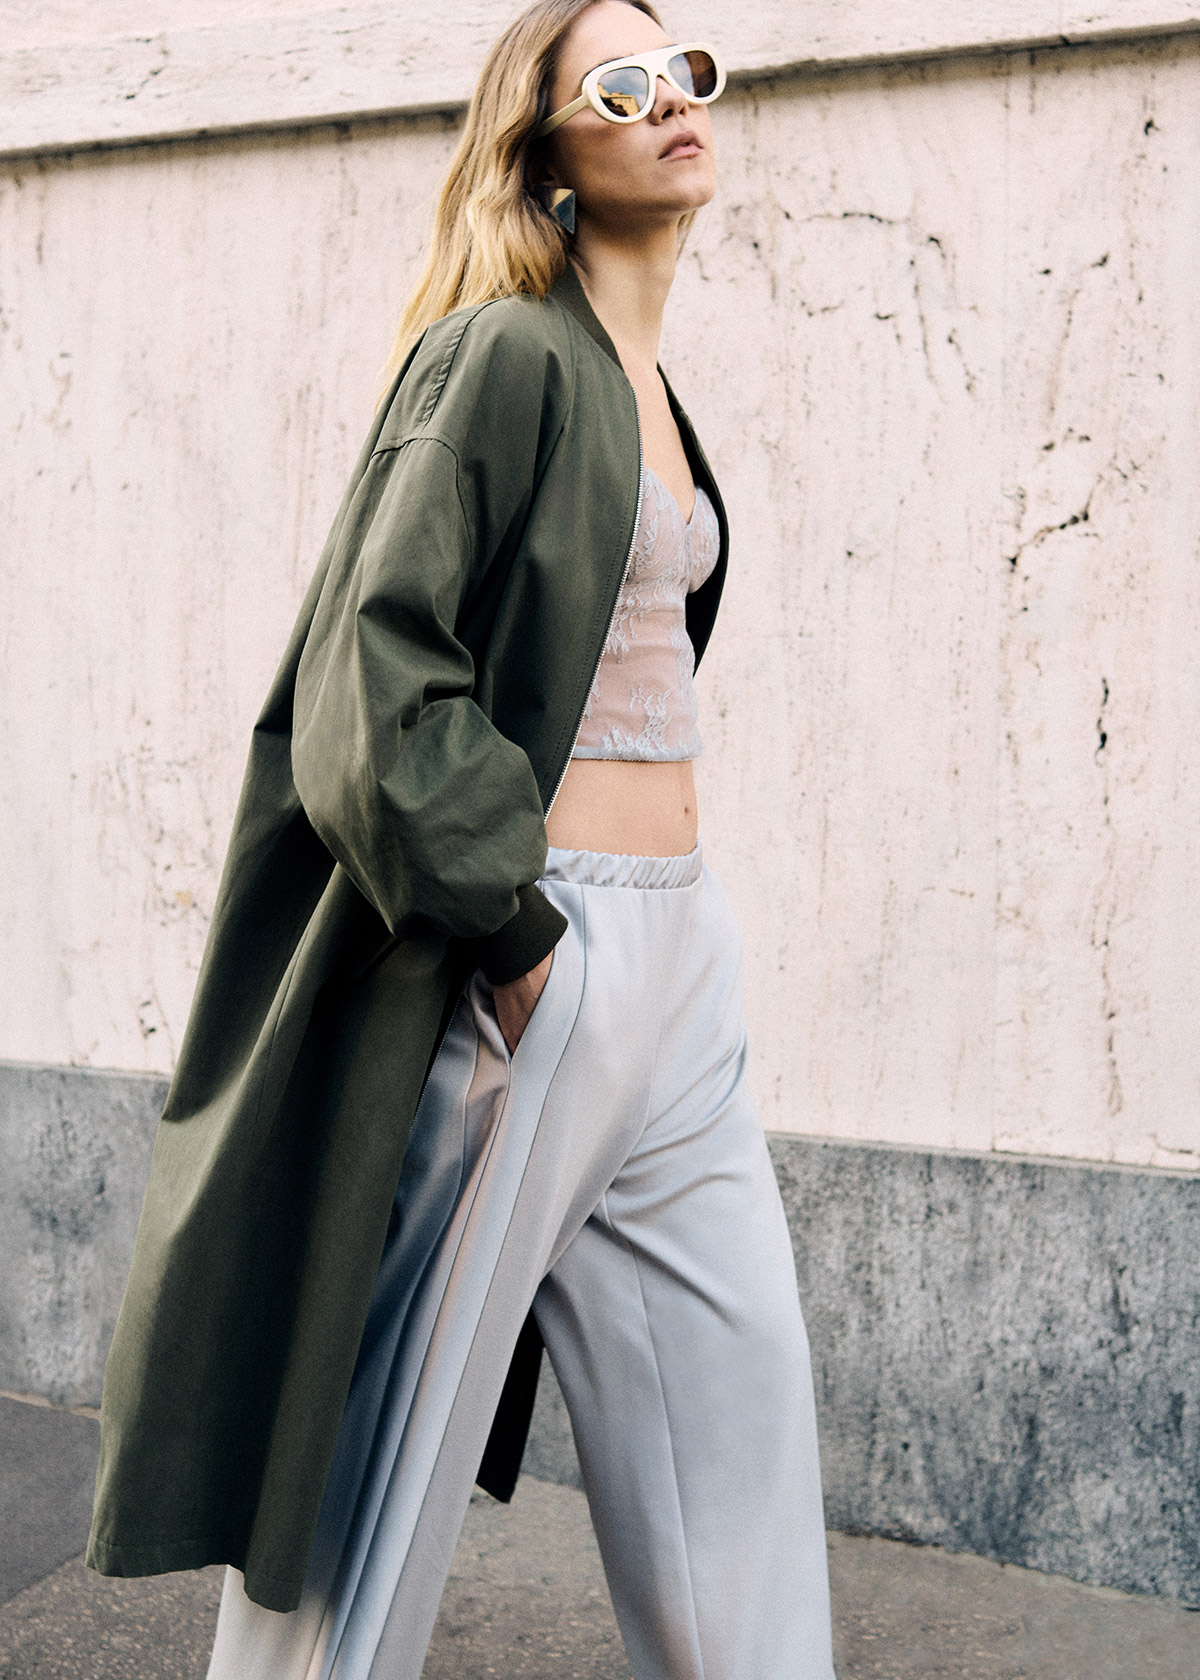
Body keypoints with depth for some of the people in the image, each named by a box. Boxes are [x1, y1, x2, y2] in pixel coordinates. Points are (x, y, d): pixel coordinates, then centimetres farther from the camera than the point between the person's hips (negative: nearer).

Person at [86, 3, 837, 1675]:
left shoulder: (644, 381, 17)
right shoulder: (504, 356, -9)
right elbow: (377, 655, -19)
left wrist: (674, 921, 16)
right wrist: (515, 925, -17)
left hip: (678, 942, 9)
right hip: (531, 952, -8)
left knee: (736, 1396, 13)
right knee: (392, 1423, 4)